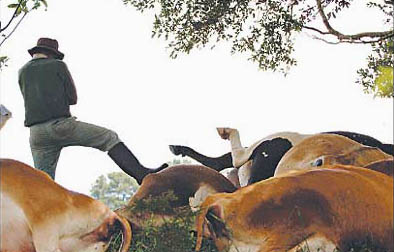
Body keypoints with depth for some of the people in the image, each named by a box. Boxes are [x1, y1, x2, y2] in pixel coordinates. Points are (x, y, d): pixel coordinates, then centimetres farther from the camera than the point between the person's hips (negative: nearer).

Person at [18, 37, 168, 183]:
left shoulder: (22, 72, 19)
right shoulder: (58, 65, 7)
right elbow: (72, 98, 7)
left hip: (37, 134, 5)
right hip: (61, 125, -5)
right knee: (110, 138, 0)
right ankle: (141, 174, -15)